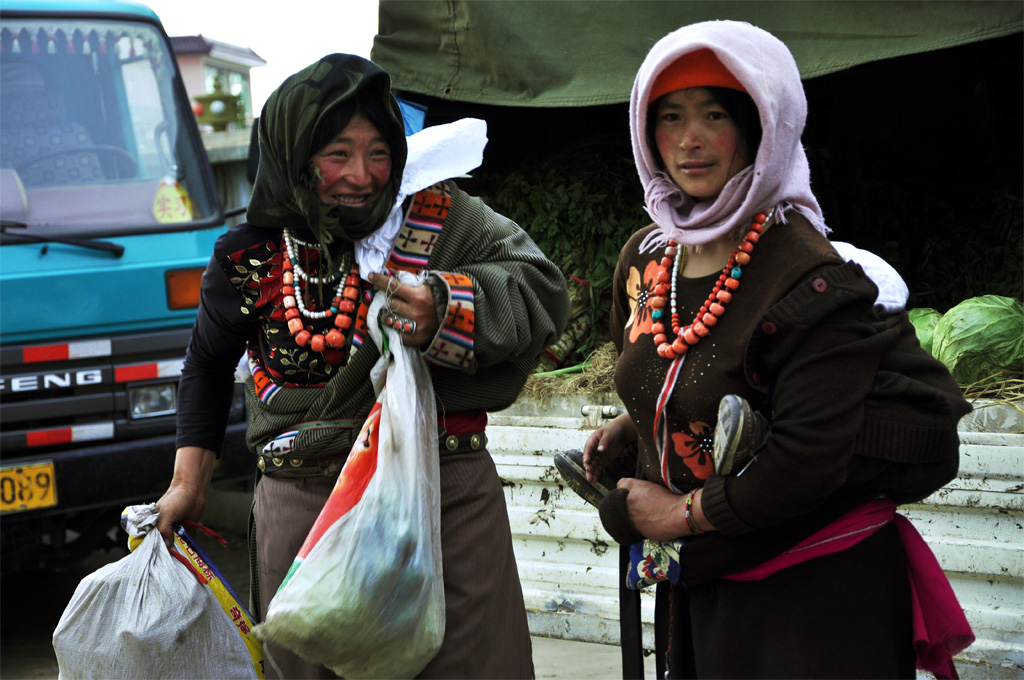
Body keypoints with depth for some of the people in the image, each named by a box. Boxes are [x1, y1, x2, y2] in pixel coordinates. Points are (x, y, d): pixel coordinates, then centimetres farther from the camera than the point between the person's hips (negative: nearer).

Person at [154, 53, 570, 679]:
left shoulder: (440, 215, -7)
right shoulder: (250, 257, 0)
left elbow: (544, 290, -11)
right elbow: (209, 361, 16)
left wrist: (447, 309, -28)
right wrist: (190, 479, 16)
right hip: (303, 510, 2)